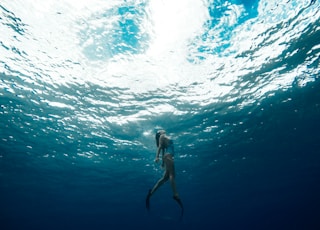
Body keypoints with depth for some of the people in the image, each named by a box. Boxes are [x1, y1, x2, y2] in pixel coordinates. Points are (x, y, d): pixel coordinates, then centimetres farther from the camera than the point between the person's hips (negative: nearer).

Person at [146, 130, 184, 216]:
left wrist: (163, 162, 25)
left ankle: (151, 192, 1)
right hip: (168, 156, -8)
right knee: (172, 175, -18)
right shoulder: (162, 136, 8)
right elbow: (159, 147, -7)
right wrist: (157, 156, -20)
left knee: (165, 178, 2)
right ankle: (176, 195, -26)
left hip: (168, 157, 8)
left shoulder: (166, 138, 31)